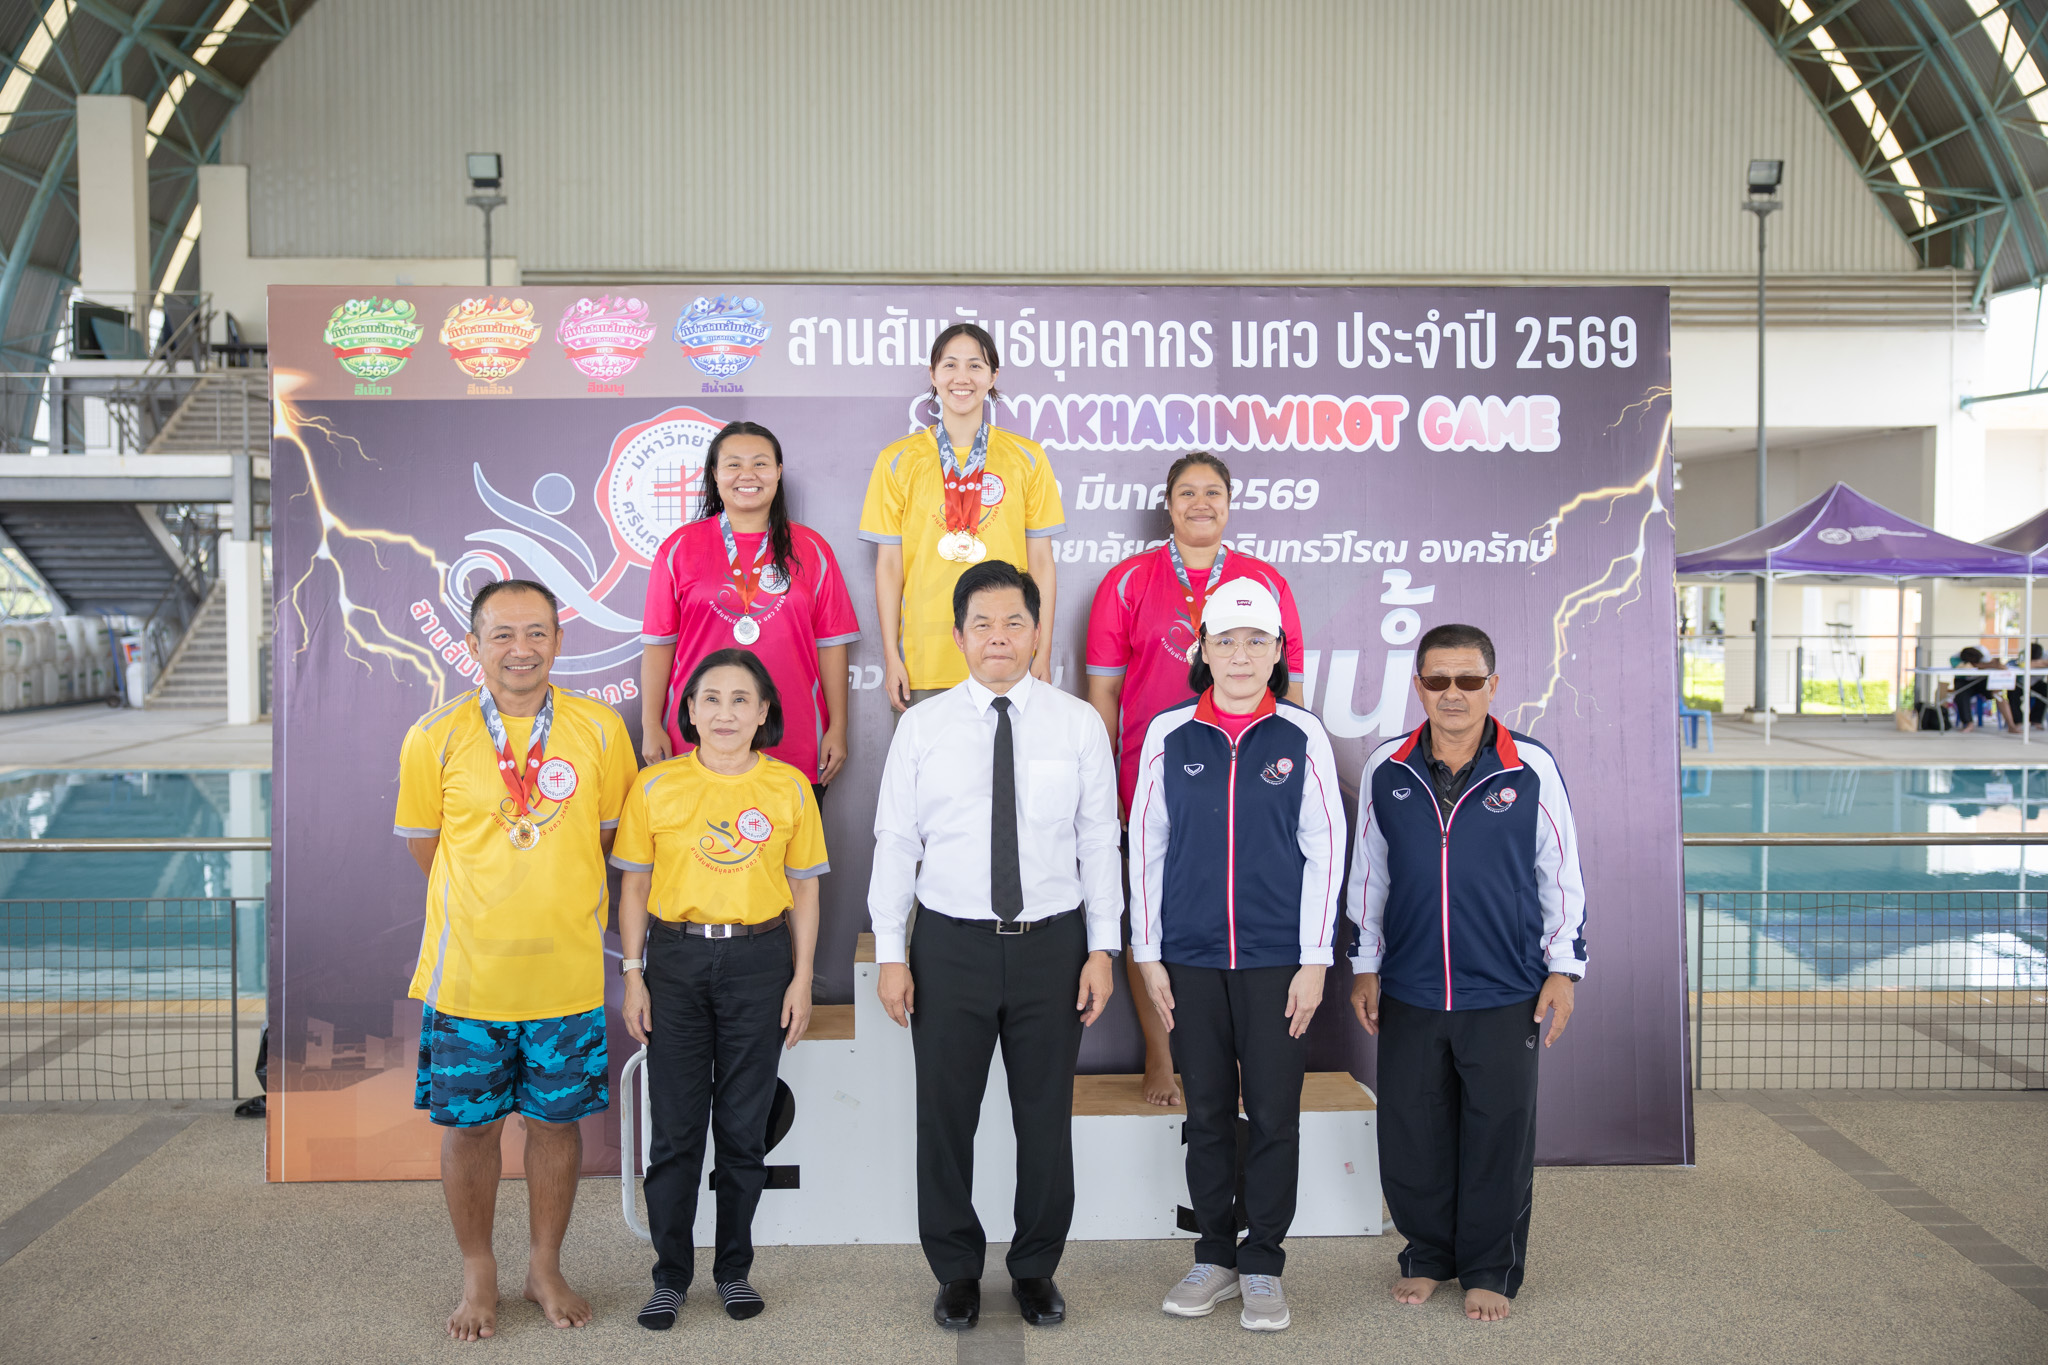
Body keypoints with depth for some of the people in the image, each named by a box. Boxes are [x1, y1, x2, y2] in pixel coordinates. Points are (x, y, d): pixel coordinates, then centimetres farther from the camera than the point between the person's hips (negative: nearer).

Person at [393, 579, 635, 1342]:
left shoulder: (600, 729, -3)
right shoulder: (434, 738, -6)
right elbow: (421, 842, 6)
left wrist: (555, 896, 9)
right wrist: (488, 901, 8)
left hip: (567, 970, 1)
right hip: (467, 971, 0)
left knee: (557, 1119, 12)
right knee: (467, 1125, 10)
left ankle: (545, 1268, 31)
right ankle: (478, 1274, 30)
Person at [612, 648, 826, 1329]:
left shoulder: (790, 787, 2)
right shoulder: (655, 786, 1)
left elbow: (804, 890, 5)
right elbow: (634, 887, 4)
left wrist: (801, 979, 1)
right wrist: (633, 976, -1)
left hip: (759, 961, 0)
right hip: (675, 960, 0)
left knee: (744, 1125, 7)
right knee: (675, 1127, 4)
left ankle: (734, 1268, 23)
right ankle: (671, 1274, 18)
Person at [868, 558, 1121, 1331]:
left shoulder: (1078, 724, 1)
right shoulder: (922, 726, 0)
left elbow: (1098, 842, 1)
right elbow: (896, 843, 0)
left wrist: (1102, 948, -2)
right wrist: (890, 955, -2)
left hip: (1051, 945, 0)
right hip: (950, 945, 0)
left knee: (1046, 1116, 10)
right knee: (945, 1116, 9)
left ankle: (1036, 1268, 31)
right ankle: (956, 1271, 29)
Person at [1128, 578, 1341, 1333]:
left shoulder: (1302, 736, -1)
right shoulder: (1169, 734, 2)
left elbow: (1325, 848, 0)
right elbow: (1145, 845, 5)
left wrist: (1314, 960, -4)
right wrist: (1148, 954, 2)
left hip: (1277, 959, -1)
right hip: (1190, 959, 1)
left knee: (1274, 1116, 5)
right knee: (1208, 1114, 11)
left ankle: (1263, 1267, 21)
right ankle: (1215, 1257, 26)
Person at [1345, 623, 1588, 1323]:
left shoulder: (1532, 768, -4)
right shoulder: (1385, 769, 2)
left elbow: (1561, 872, 2)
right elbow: (1367, 873, 10)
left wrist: (1564, 968, 1)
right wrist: (1363, 965, 10)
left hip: (1505, 994, -2)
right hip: (1410, 992, 2)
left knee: (1498, 1135, 7)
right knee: (1409, 1133, 9)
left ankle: (1490, 1270, 26)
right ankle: (1428, 1254, 31)